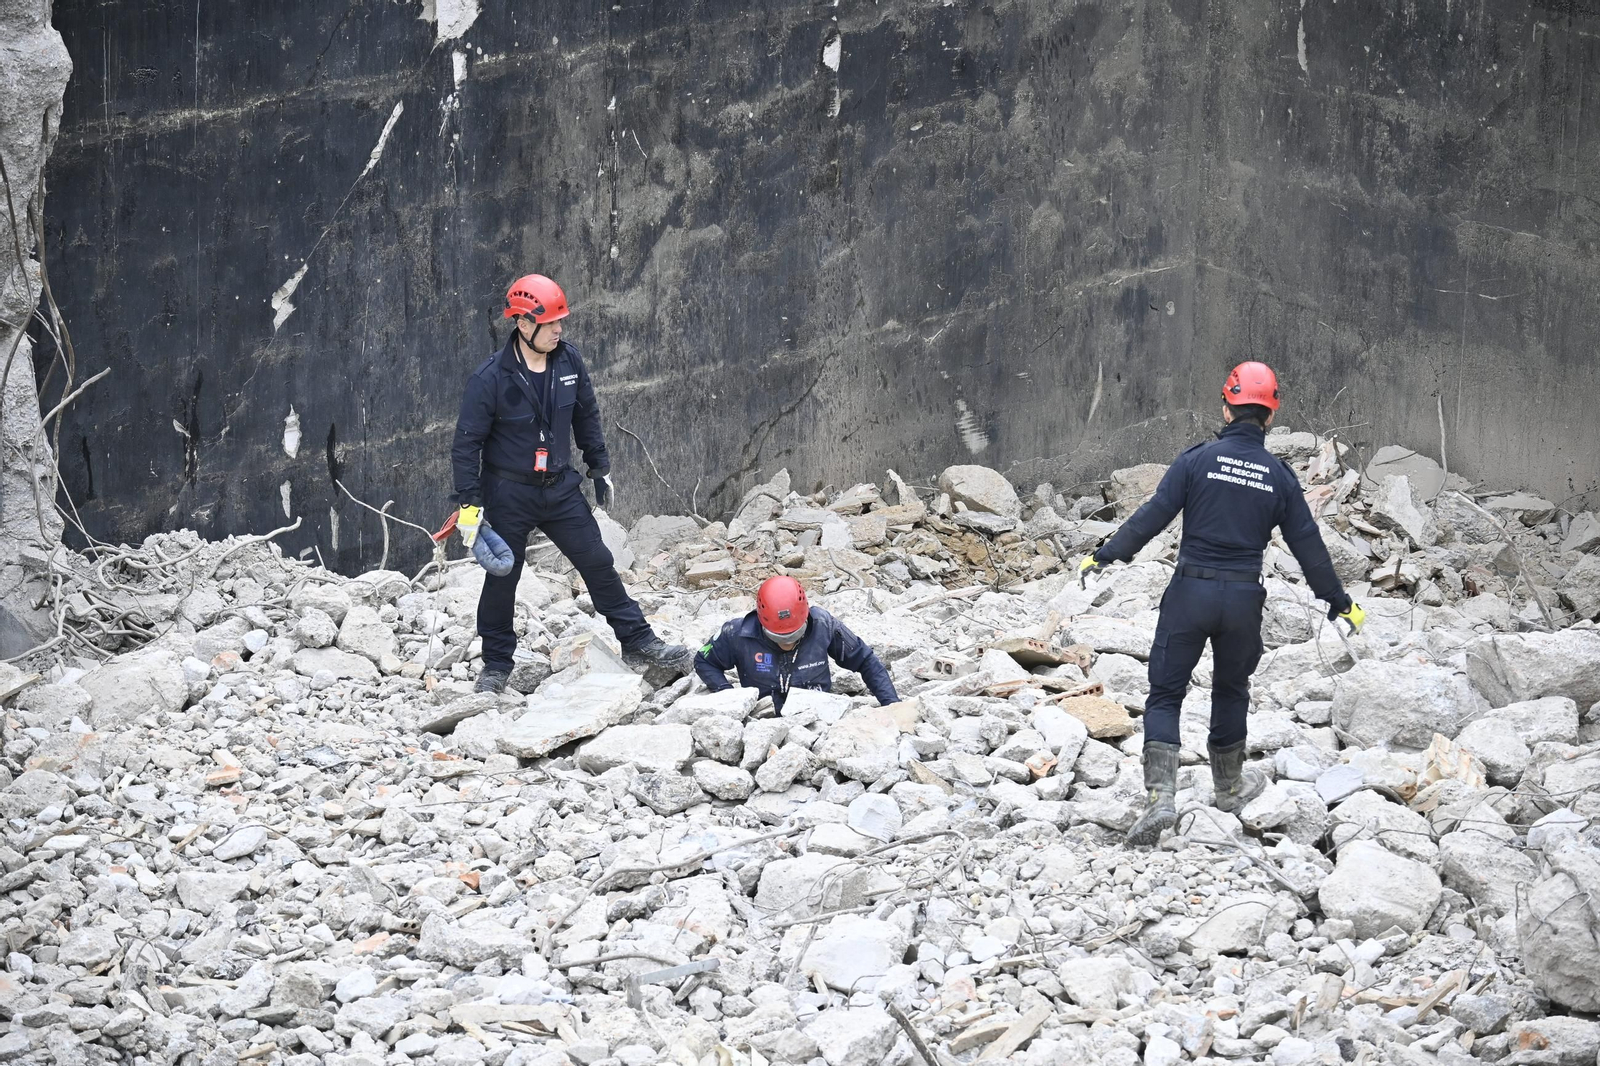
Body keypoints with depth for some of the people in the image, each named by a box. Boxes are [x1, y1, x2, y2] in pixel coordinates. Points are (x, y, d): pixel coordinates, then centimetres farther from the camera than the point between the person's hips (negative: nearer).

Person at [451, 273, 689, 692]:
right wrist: (469, 504, -16)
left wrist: (601, 468, 17)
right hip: (508, 495, -4)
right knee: (502, 579, 5)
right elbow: (467, 443, -14)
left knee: (598, 563, 5)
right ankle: (496, 665, 20)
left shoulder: (569, 362, -4)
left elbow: (587, 417, 13)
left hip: (560, 488, 4)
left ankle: (638, 643, 15)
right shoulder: (490, 378, -19)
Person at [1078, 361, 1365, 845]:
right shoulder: (1278, 475, 0)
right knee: (1230, 690, 24)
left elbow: (1153, 515, -9)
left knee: (1165, 694, 3)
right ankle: (1229, 786, 37)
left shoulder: (1199, 459, -6)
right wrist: (1338, 601, 17)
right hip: (1243, 599, 2)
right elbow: (1308, 546, 5)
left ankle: (1160, 795, -13)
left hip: (1190, 592, -2)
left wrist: (1104, 555, 1)